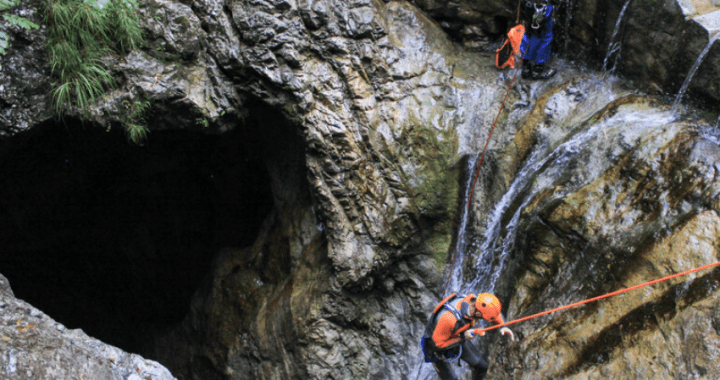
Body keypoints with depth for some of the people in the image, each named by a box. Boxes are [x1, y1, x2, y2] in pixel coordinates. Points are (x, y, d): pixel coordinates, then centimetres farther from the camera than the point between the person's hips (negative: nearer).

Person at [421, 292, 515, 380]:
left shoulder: (475, 302, -26)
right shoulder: (449, 318, -46)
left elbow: (495, 311, -3)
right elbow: (437, 343, -33)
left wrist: (503, 326, -20)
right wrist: (462, 337, -36)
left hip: (459, 339, 6)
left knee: (483, 368, 14)